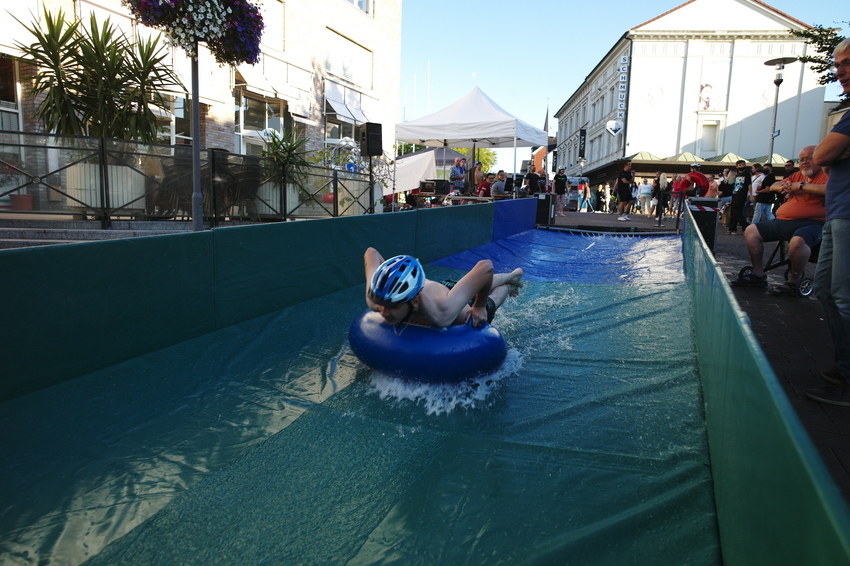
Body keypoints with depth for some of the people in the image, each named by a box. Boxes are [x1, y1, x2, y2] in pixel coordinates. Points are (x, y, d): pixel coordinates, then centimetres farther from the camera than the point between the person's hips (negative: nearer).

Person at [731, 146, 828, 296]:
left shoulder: (825, 175, -3)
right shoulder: (798, 175, 21)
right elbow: (773, 186, 25)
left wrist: (801, 186, -17)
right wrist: (782, 187, 0)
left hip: (811, 223, -9)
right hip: (781, 221, 9)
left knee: (798, 241, -40)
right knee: (751, 230, 8)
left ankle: (793, 282, -20)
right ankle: (758, 274, 6)